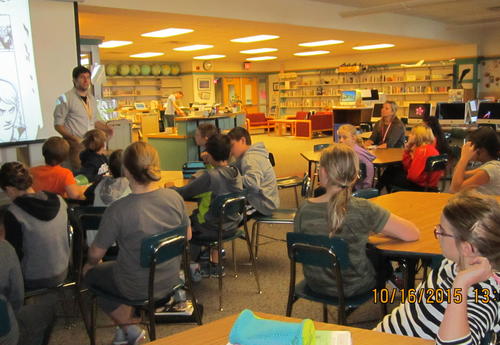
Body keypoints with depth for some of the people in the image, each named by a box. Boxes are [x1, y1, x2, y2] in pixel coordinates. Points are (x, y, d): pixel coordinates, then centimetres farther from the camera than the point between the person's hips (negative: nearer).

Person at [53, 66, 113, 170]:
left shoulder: (91, 98, 14)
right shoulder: (65, 99, -6)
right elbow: (58, 125, -6)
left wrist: (106, 128, 4)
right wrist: (75, 138, -18)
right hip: (76, 145, -6)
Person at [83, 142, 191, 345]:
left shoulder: (117, 211, -27)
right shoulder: (175, 197, -14)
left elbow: (96, 254, -12)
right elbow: (187, 236, 2)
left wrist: (90, 264, 11)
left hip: (137, 289, -5)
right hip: (171, 279, 5)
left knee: (89, 272, 24)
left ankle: (129, 328, 22)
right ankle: (128, 328, 33)